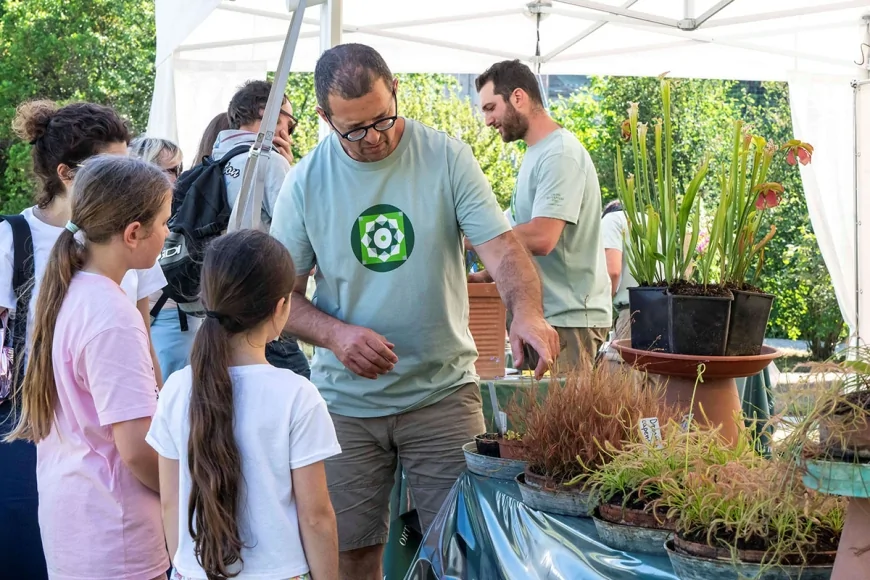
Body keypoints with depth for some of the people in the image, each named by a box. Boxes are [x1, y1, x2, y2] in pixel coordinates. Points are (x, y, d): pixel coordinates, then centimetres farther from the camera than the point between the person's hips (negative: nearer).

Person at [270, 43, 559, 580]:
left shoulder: (447, 157, -5)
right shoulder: (306, 181, -3)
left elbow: (502, 246, -11)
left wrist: (527, 311, -32)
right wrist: (335, 334, -20)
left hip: (443, 391, -1)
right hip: (347, 401, 1)